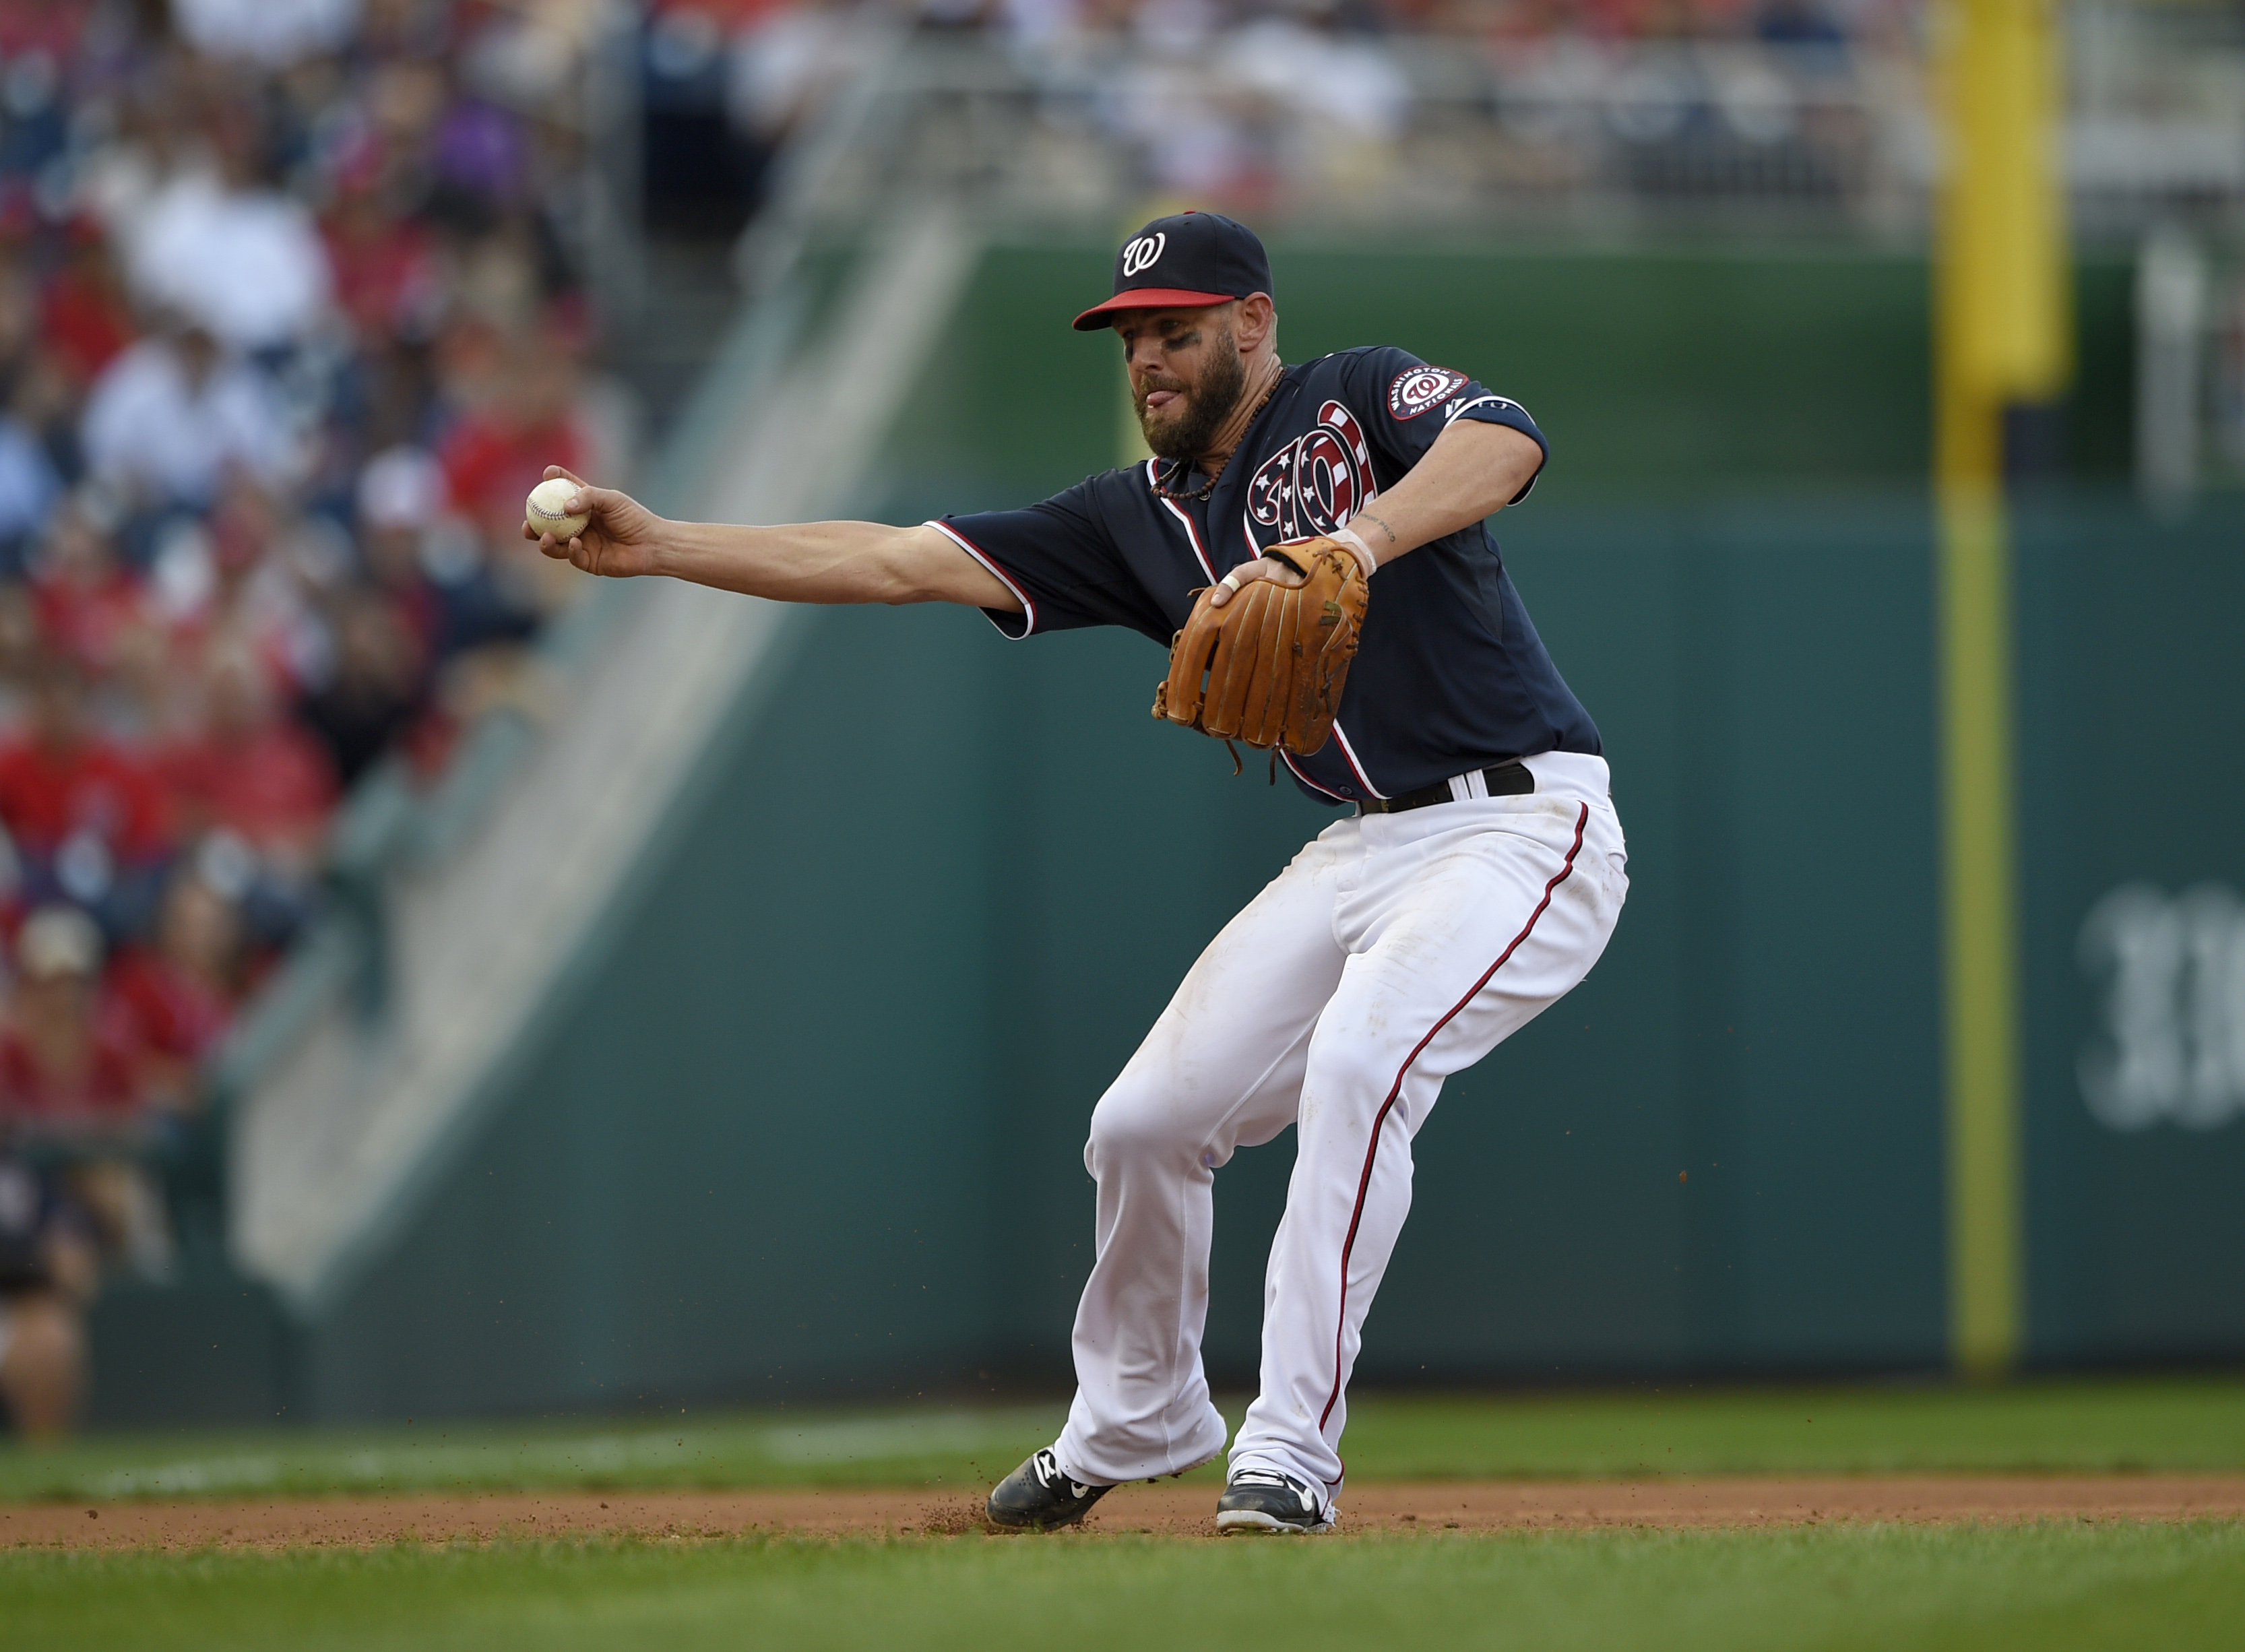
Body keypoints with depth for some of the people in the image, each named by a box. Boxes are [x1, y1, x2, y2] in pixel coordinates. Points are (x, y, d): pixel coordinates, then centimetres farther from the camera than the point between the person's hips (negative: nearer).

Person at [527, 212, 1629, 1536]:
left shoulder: (1362, 399, -6)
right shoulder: (1144, 520, 11)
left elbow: (1506, 441, -28)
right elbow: (904, 563, 7)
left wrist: (1347, 547, -44)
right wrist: (661, 548, 0)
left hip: (1524, 825, -7)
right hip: (1365, 847, 7)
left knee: (1357, 1062, -30)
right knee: (1147, 1121, 4)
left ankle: (1292, 1452, -25)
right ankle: (1133, 1427, 29)